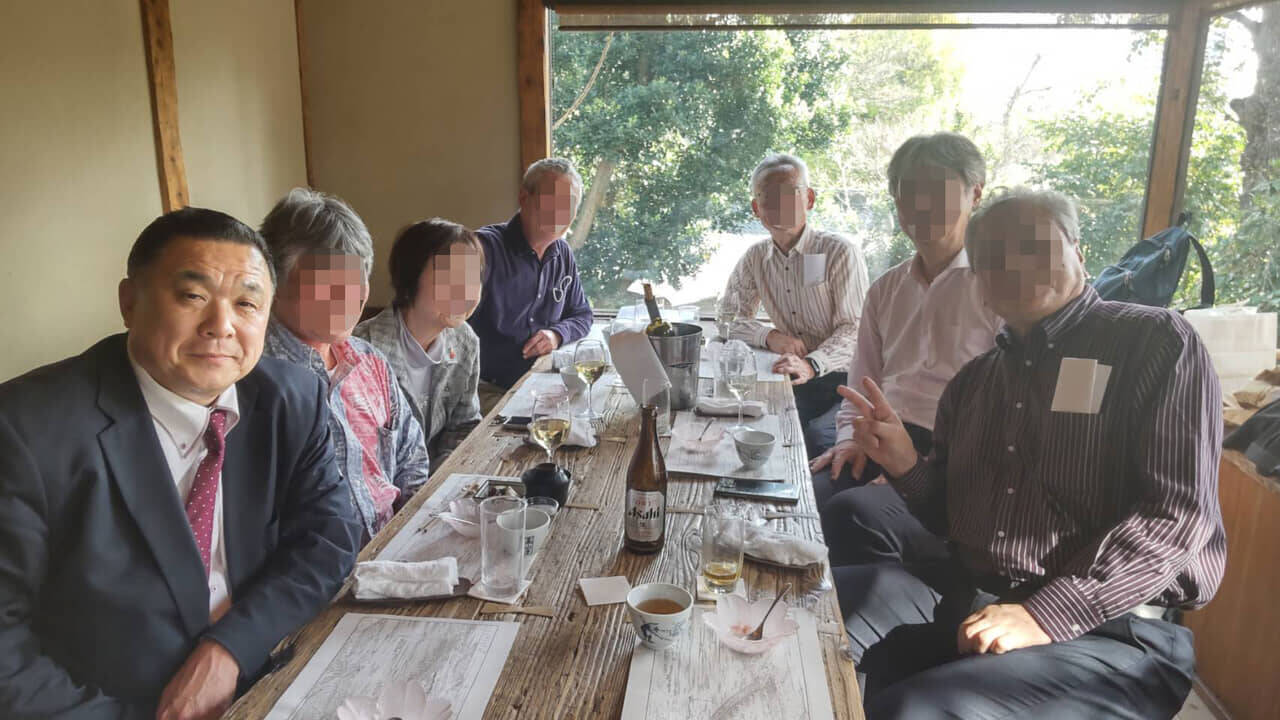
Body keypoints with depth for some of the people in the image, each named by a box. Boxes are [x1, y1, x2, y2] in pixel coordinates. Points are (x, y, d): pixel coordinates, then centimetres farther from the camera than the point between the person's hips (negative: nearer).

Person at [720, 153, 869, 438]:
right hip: (790, 381, 4)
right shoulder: (755, 258, 9)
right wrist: (769, 336, -12)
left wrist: (812, 364, -31)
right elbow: (728, 317, 9)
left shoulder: (841, 252, -7)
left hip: (843, 376, -4)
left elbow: (854, 329, -13)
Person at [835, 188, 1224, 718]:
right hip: (964, 595, 6)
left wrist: (1042, 616, -21)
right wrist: (906, 467, -3)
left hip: (1111, 631, -6)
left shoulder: (1155, 341, -4)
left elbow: (1175, 513, -14)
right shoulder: (974, 380, 15)